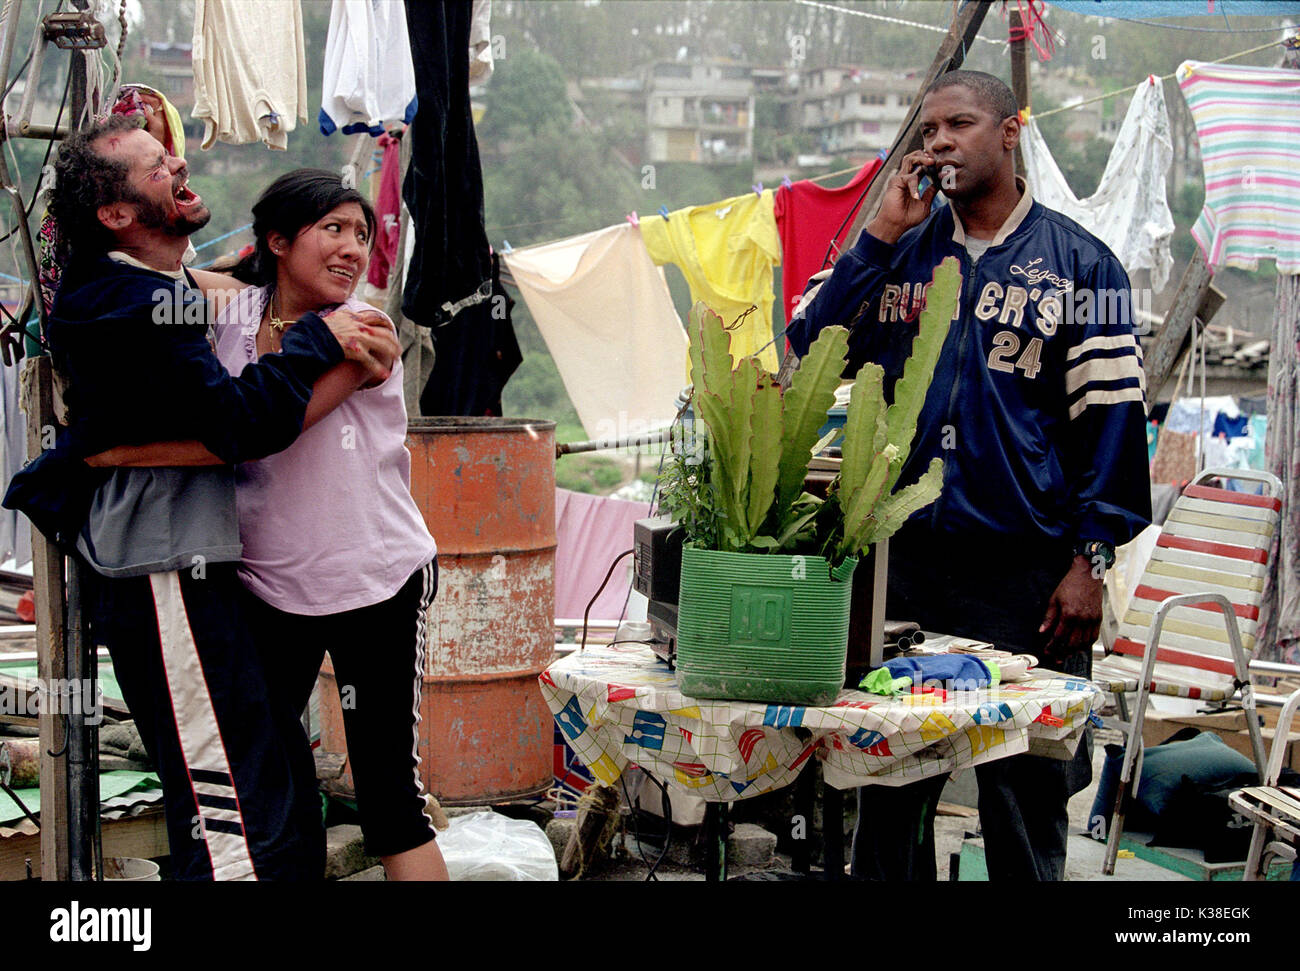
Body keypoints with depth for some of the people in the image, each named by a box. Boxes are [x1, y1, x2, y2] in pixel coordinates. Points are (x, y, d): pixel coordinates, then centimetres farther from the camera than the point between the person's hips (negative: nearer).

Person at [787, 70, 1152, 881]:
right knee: (889, 784, 9)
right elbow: (810, 352, 0)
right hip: (903, 562, 3)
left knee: (1025, 784, 4)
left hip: (1026, 570, -3)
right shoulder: (903, 252, 12)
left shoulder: (1077, 261, 2)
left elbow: (1110, 414, -1)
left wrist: (1090, 561, -8)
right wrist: (884, 232, -4)